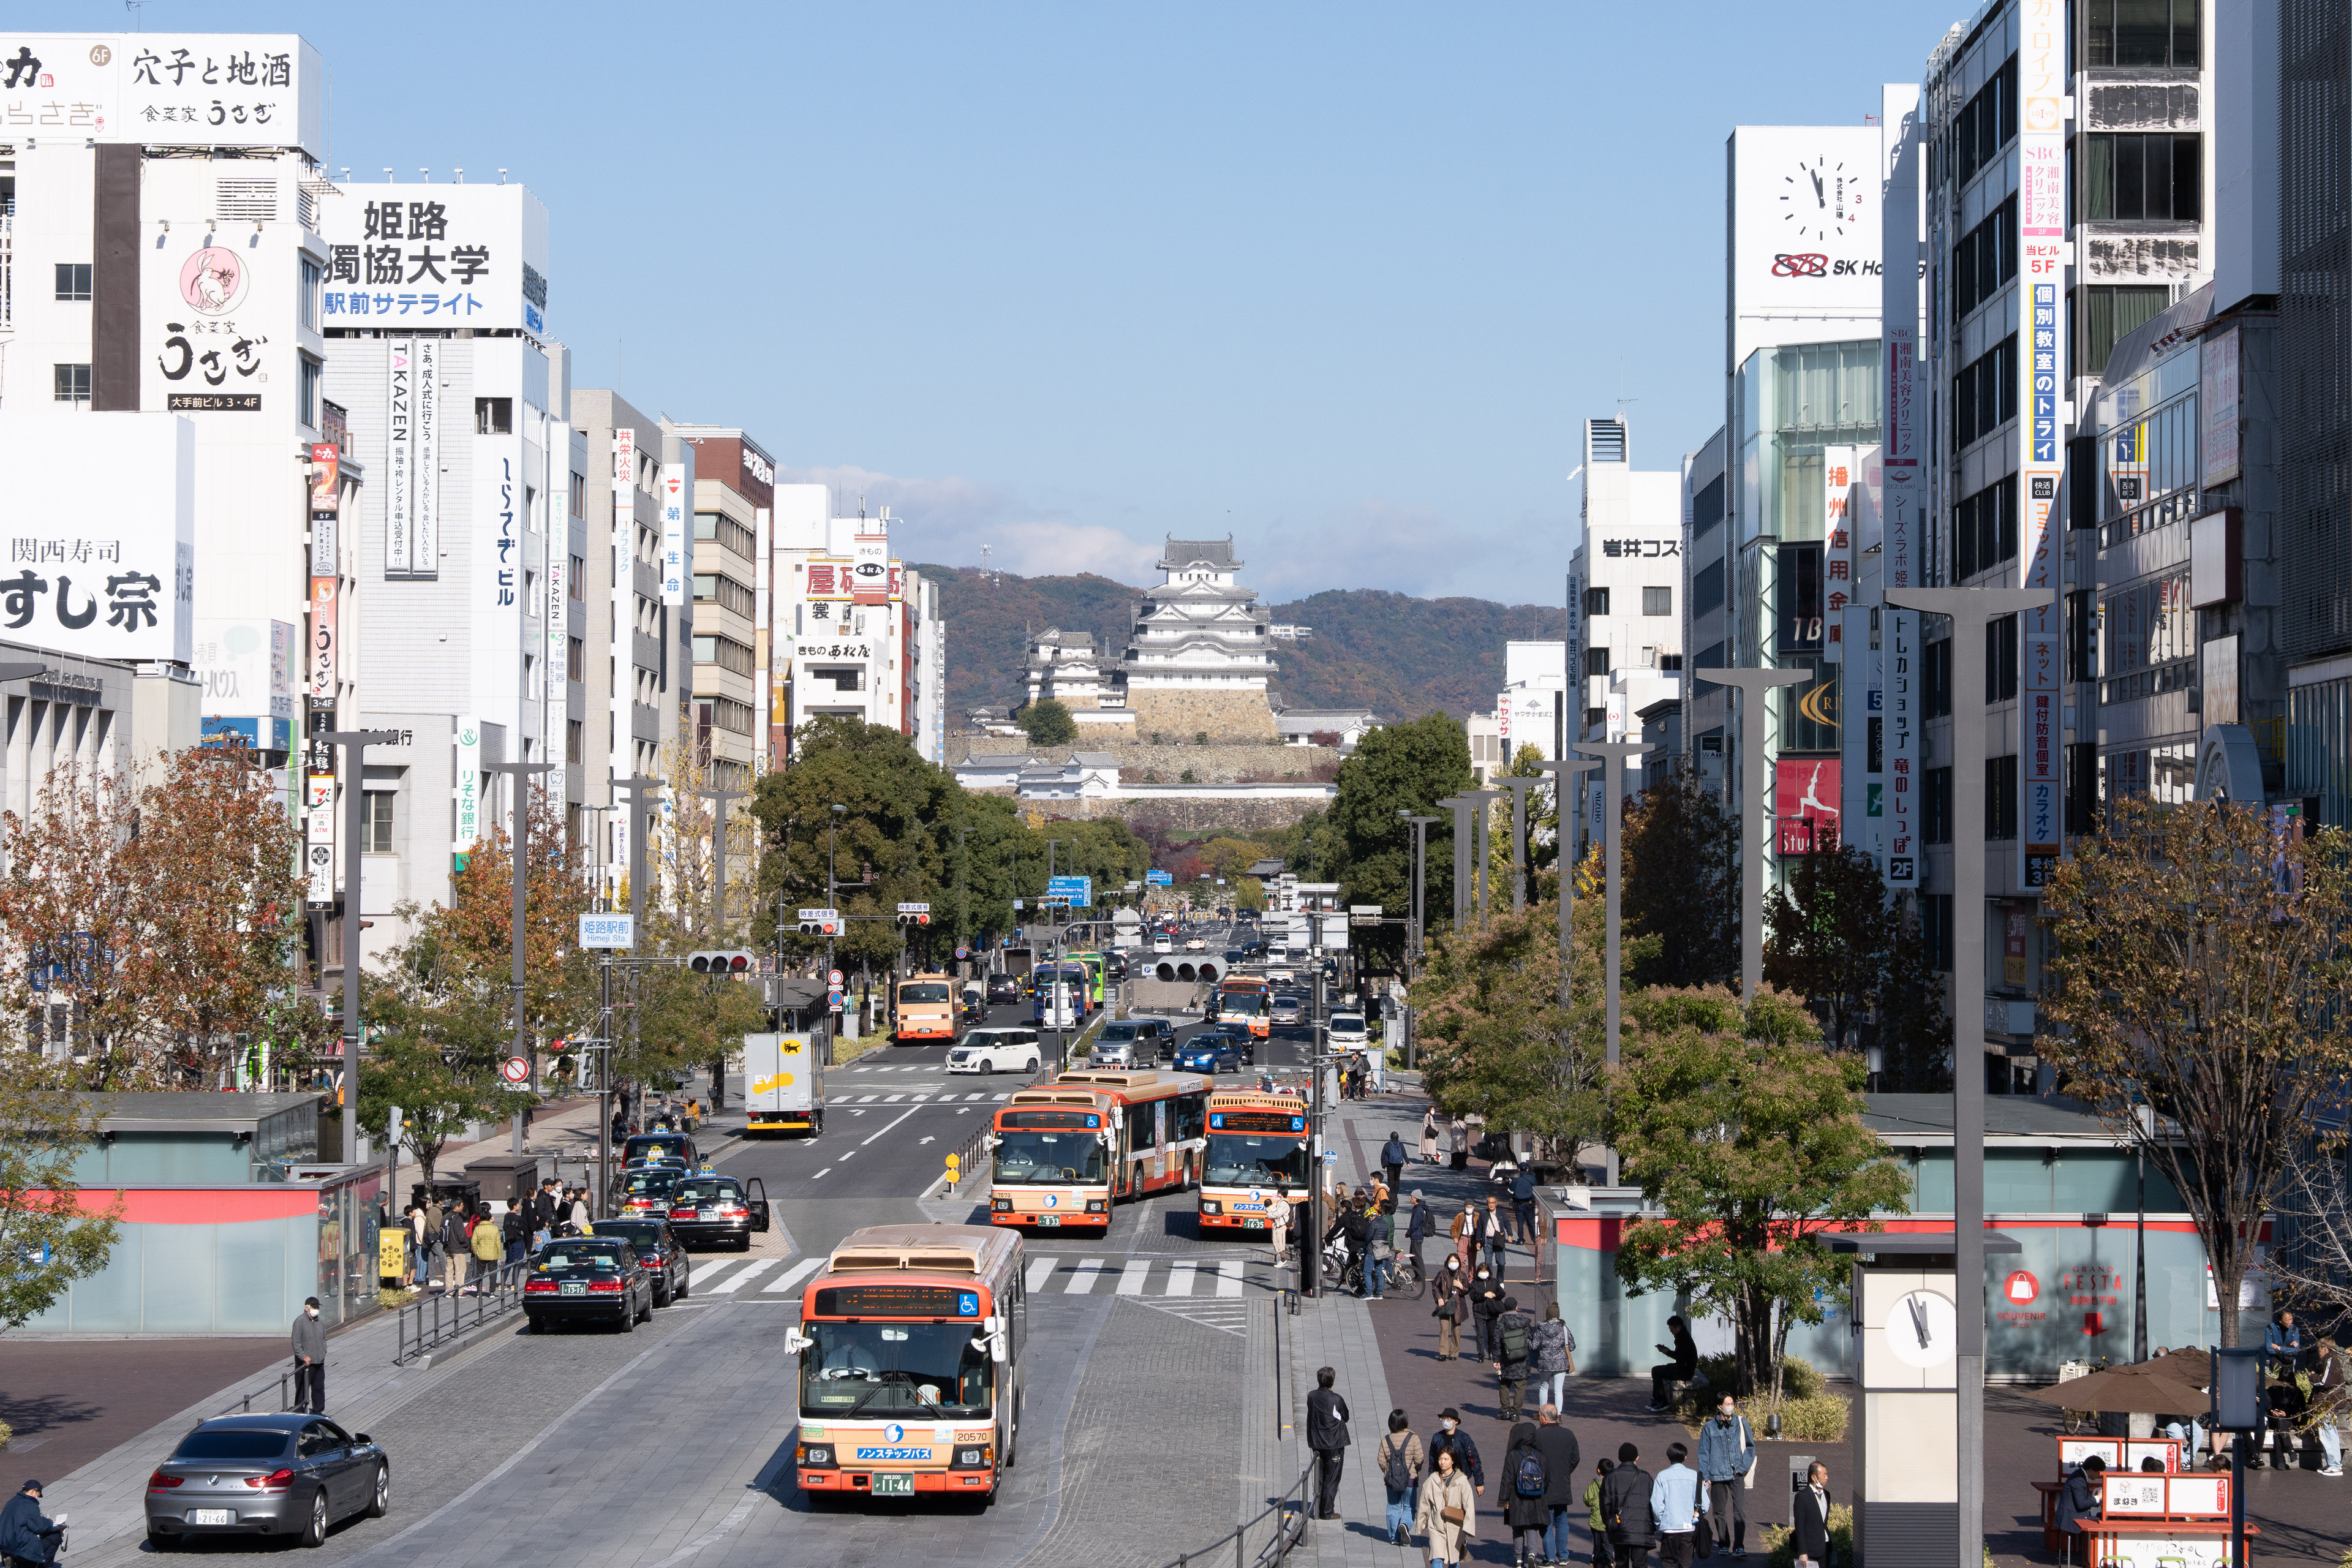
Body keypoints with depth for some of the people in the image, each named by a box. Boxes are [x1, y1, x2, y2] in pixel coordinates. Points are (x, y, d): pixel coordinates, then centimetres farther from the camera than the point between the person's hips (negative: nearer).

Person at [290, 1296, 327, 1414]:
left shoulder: (320, 1322, 11)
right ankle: (299, 1411, 5)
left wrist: (323, 1353, 7)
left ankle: (318, 1411, 21)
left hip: (319, 1362, 6)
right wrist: (303, 1357, -18)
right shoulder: (300, 1322, -9)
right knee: (302, 1389, -1)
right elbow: (296, 1343, -12)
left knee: (319, 1388, 11)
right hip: (304, 1363, -6)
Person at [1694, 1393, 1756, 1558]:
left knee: (1740, 1511, -13)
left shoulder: (1741, 1423, 4)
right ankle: (1723, 1544, 25)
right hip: (1717, 1476, 1)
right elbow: (1703, 1453, 7)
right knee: (1719, 1512, 9)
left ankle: (1739, 1547, -15)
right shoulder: (1709, 1428, 4)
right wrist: (1705, 1476, -1)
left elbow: (1750, 1447, 9)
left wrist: (1742, 1467, -3)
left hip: (1736, 1476, -1)